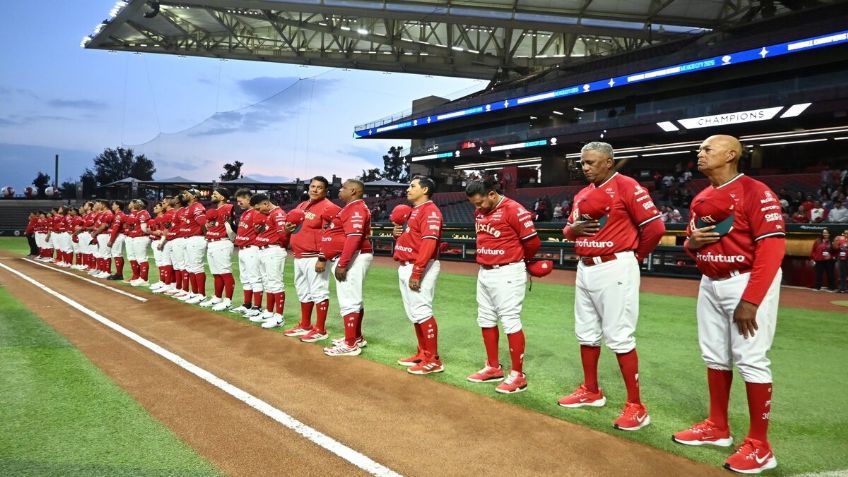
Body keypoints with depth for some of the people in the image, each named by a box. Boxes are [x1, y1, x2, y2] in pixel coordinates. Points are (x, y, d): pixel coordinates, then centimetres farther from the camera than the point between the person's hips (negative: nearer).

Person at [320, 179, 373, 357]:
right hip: (348, 259, 11)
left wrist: (342, 264, -27)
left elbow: (354, 238, -24)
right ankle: (356, 337, 26)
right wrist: (323, 257, 21)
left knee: (348, 301, -10)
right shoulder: (351, 208, 19)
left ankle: (350, 345, -7)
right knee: (352, 299, 16)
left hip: (352, 258, -11)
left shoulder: (356, 209, -15)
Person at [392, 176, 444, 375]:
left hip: (420, 268, -10)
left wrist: (417, 273, -26)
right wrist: (398, 233, 4)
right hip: (405, 267, 11)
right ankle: (423, 353, 24)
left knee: (422, 311, -11)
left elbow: (429, 243, -23)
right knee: (414, 313, 14)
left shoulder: (430, 210, -13)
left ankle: (433, 360, -6)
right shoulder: (413, 211, 19)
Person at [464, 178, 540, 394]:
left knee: (510, 321, -6)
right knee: (486, 319, 14)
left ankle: (517, 375, 2)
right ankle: (493, 368, 26)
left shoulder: (514, 210, -16)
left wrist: (517, 260, 5)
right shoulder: (479, 212, 9)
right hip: (483, 272, 9)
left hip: (507, 274, -8)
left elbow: (533, 242, -13)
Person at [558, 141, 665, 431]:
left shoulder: (627, 187, -11)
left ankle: (636, 407, 3)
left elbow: (655, 227, -14)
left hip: (614, 269, -8)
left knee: (619, 337, -7)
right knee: (586, 333, 16)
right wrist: (573, 229, -3)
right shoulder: (582, 194, 14)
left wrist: (634, 256, -1)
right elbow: (568, 229, 21)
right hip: (584, 268, 9)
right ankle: (591, 392, 31)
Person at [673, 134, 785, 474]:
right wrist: (691, 242, -5)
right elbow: (691, 245, 22)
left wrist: (750, 300, -26)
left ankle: (759, 446, 4)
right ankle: (717, 428, 27)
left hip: (747, 282, -8)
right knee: (714, 356, 14)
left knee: (751, 360, -7)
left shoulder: (755, 192, -13)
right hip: (710, 284, 8)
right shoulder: (700, 199, 12)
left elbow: (772, 247, -20)